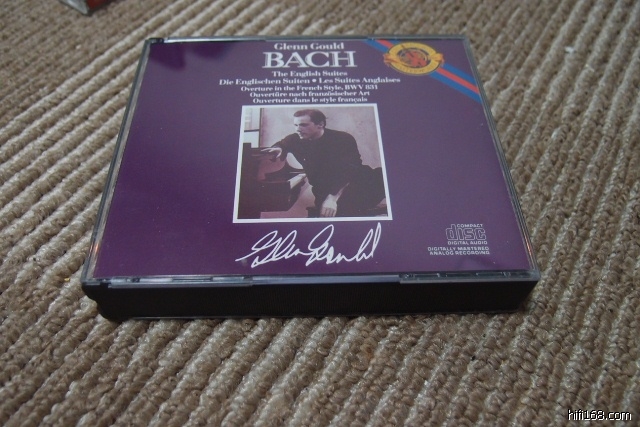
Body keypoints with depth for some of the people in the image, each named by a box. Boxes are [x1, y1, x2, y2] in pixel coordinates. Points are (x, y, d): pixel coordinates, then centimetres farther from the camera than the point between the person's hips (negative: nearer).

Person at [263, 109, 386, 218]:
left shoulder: (343, 139, -14)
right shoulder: (295, 140, -1)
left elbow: (348, 173, -25)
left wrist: (333, 198, -40)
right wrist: (278, 149, -9)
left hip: (355, 187, -2)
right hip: (324, 191, 3)